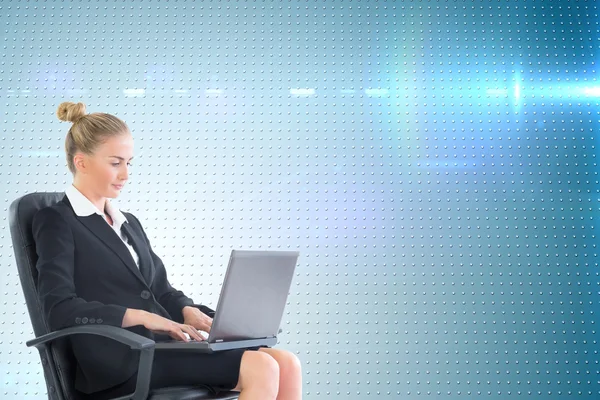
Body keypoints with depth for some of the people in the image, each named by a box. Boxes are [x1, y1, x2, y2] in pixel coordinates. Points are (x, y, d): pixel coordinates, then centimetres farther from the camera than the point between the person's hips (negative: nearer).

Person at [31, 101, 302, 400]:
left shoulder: (129, 223, 23)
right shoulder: (55, 222, 0)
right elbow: (59, 309, -14)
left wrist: (187, 311, -2)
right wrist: (143, 317, -17)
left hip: (164, 344, 7)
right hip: (122, 363, -7)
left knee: (286, 364, -13)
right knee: (261, 369, -24)